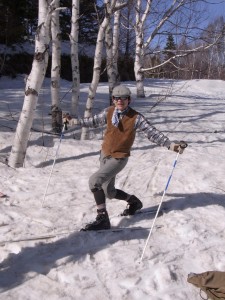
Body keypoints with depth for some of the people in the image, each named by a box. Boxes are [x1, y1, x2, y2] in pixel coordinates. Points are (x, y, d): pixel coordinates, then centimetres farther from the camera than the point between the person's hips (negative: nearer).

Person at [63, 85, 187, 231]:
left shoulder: (136, 117, -15)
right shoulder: (108, 112, -2)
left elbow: (153, 133, -15)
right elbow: (93, 121, 14)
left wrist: (171, 145, -26)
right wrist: (74, 121, 18)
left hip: (119, 158, -6)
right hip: (104, 155, 6)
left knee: (94, 181, -23)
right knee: (109, 192, 16)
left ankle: (102, 218, -10)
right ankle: (134, 201, 42)